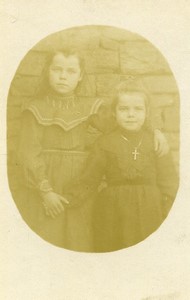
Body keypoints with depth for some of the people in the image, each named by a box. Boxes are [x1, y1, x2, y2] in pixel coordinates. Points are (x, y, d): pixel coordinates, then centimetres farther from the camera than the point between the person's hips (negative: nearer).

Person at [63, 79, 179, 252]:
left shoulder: (155, 142, 2)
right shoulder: (105, 143, 1)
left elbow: (168, 181, 3)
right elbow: (88, 181, 0)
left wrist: (169, 219, -3)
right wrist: (66, 200, -13)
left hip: (149, 216, 0)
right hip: (113, 216, 0)